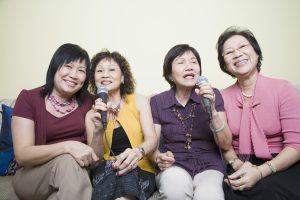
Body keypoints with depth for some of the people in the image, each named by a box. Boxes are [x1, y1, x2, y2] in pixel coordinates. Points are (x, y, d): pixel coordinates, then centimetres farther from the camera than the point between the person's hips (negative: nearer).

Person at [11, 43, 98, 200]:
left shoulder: (87, 102, 1)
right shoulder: (28, 98, -7)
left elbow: (95, 155, -2)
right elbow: (22, 155, -16)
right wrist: (67, 146, -30)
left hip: (75, 173, 3)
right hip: (31, 176, -2)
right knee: (68, 160, -31)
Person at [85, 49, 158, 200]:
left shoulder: (139, 101, 5)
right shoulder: (92, 114, 8)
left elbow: (152, 139, -6)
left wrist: (137, 152, -30)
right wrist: (99, 131, -19)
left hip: (140, 172, -1)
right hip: (106, 172, 1)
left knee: (125, 167, -35)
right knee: (110, 166, -34)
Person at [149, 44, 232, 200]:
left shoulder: (213, 95, -1)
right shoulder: (157, 102, 0)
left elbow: (226, 145, -4)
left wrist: (212, 111, -19)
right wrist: (158, 157, -21)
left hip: (208, 166, 0)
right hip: (174, 165, 1)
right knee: (175, 185, -32)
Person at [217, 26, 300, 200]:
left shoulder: (283, 89, -5)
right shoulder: (223, 97, 3)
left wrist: (260, 172, -21)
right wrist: (237, 164, -18)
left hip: (282, 168, -1)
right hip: (241, 169, 2)